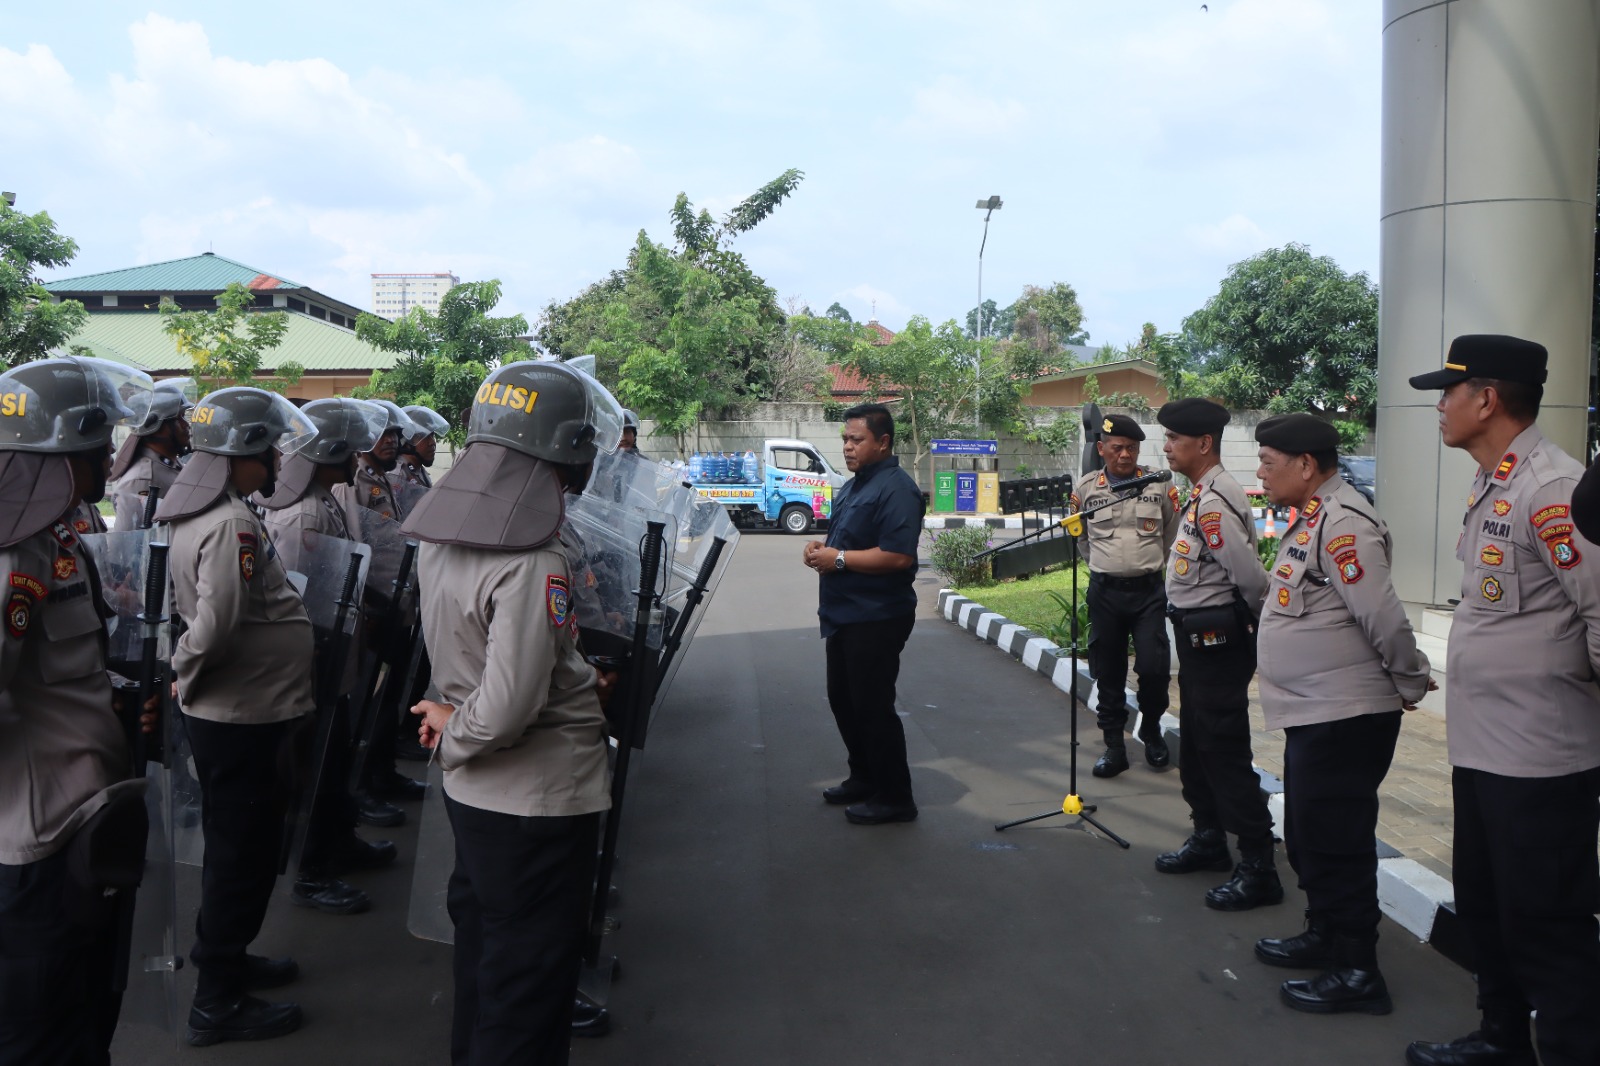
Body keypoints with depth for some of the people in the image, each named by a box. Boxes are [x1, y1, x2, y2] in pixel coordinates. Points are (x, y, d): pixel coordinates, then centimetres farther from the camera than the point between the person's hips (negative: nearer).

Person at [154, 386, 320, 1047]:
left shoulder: (192, 511, 8)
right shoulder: (233, 524, -23)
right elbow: (215, 627, -29)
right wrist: (185, 674, -13)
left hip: (226, 712, 9)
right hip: (241, 714, -9)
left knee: (240, 845, 23)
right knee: (243, 851, 3)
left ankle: (224, 958, 40)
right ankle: (217, 1004, 16)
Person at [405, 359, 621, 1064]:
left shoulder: (442, 535, 0)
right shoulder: (533, 564, -27)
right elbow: (509, 709, -31)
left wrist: (579, 683, 5)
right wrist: (454, 732, -11)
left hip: (471, 792, 9)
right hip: (540, 798, -9)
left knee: (481, 947, 26)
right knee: (530, 979, 8)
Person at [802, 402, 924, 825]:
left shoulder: (896, 489, -18)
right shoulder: (854, 485, 14)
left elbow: (898, 555, -28)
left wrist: (838, 559, -22)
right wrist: (822, 548, 4)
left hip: (876, 619, -10)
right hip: (845, 615, 10)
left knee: (872, 707, -2)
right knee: (843, 699, 18)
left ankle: (895, 798, 10)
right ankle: (864, 778, 33)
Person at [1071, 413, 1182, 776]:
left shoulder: (1159, 486, 1)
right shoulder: (1087, 489, 3)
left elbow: (1172, 539, 12)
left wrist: (1148, 566, 11)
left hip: (1149, 590, -1)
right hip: (1104, 592, 1)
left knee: (1154, 668, -8)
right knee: (1108, 674, 5)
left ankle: (1151, 730, 19)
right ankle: (1114, 746, 16)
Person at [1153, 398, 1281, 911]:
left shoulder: (1215, 502, -22)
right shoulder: (1202, 496, 10)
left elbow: (1251, 577, -24)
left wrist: (1255, 618, -7)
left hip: (1217, 641, -11)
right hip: (1198, 637, 11)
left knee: (1225, 753, -5)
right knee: (1195, 748, 20)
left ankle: (1259, 870, 2)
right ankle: (1208, 840, 35)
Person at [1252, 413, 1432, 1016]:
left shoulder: (1343, 524, -20)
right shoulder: (1311, 519, 13)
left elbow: (1384, 619, -23)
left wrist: (1411, 685, -10)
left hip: (1344, 717, -10)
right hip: (1313, 713, 10)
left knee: (1334, 841, -2)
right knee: (1307, 835, 20)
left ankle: (1356, 972, 10)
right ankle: (1324, 936, 36)